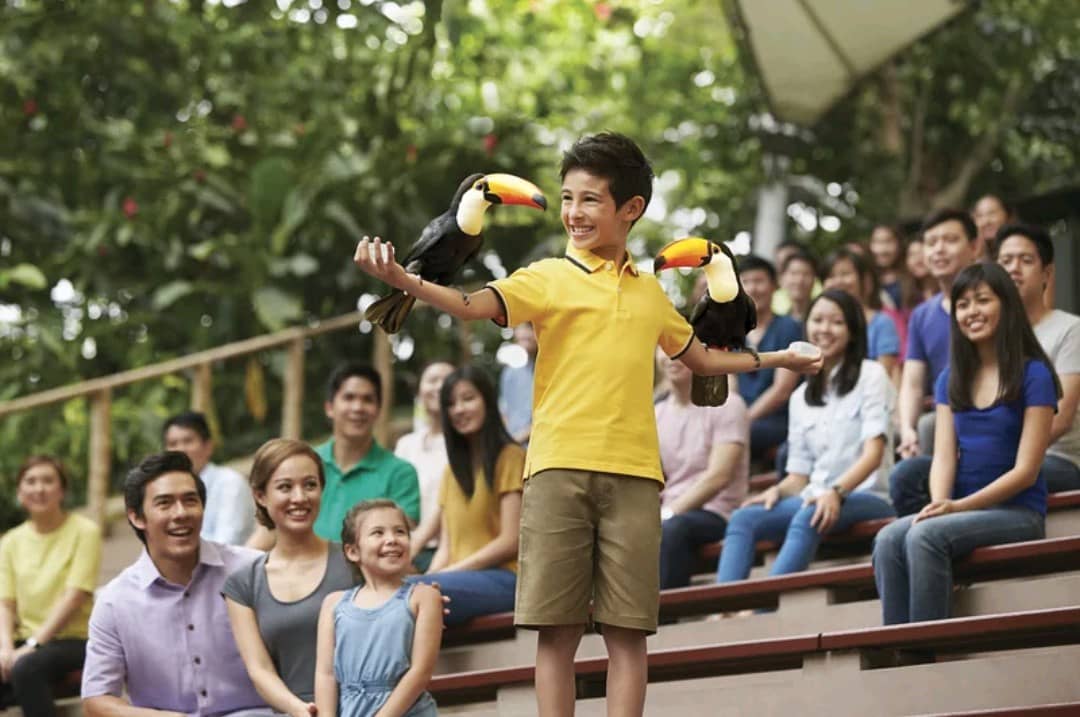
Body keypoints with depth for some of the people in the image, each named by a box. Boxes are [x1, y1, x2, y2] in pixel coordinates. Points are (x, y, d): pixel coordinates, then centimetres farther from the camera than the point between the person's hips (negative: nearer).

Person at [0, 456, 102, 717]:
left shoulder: (84, 531, -2)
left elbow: (75, 597, -10)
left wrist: (33, 644, -18)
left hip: (72, 640, -4)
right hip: (25, 642, 4)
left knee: (26, 669, -35)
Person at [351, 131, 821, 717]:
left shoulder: (650, 293, 18)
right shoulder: (547, 279, 4)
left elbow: (699, 359, 35)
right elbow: (471, 306, -14)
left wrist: (775, 359, 38)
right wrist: (400, 279, -31)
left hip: (633, 474, 3)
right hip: (560, 469, -3)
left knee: (627, 630, 0)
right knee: (557, 629, -3)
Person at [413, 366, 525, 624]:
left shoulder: (510, 457, 3)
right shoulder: (452, 470, 26)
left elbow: (511, 542, -5)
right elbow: (445, 547, 18)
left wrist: (445, 574, -10)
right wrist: (431, 575, -6)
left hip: (503, 577, -6)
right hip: (460, 576, 6)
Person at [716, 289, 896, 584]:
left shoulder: (871, 375, 4)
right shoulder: (801, 397, 20)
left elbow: (874, 452, -9)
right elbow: (799, 474, 16)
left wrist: (837, 492, -26)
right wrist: (778, 491, -8)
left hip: (865, 498, -6)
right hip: (816, 498, 6)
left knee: (807, 518, -37)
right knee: (742, 519, -21)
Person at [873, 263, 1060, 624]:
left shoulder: (1033, 375, -3)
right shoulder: (951, 379, 14)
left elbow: (1025, 471, -9)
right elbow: (944, 458, 5)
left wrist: (958, 507, -18)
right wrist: (939, 504, -17)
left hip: (1018, 513, -5)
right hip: (961, 509, 5)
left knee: (925, 535, -32)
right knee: (888, 539, -26)